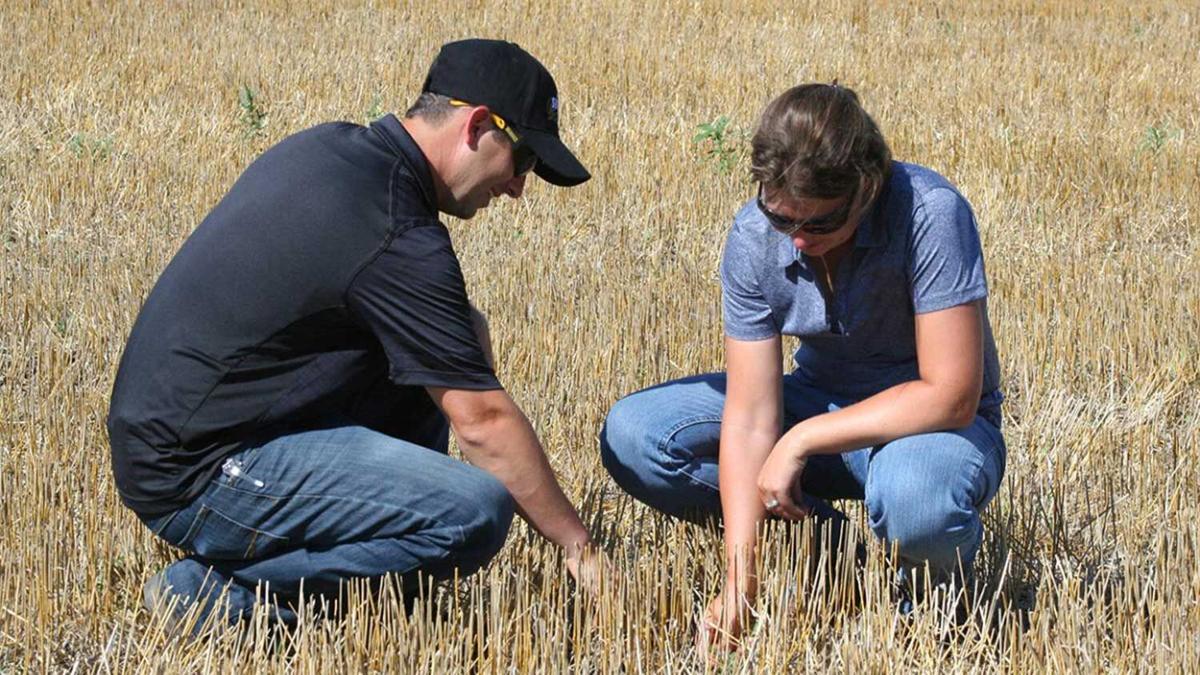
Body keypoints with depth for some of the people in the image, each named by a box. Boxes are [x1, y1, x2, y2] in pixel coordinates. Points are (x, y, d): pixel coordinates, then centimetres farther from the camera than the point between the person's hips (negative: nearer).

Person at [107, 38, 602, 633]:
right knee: (475, 511, -22)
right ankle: (216, 588, -9)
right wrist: (579, 548, -5)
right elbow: (482, 420, -14)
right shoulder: (397, 235, -19)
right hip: (196, 478, -10)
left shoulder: (327, 146, 8)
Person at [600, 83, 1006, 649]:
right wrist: (737, 586, -24)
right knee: (632, 437, -14)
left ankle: (940, 573, -3)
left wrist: (802, 441, -26)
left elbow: (951, 396, -28)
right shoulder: (754, 236, -16)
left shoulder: (930, 215, -29)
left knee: (916, 502, -41)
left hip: (932, 420, -4)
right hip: (822, 401, 5)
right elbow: (751, 417, -18)